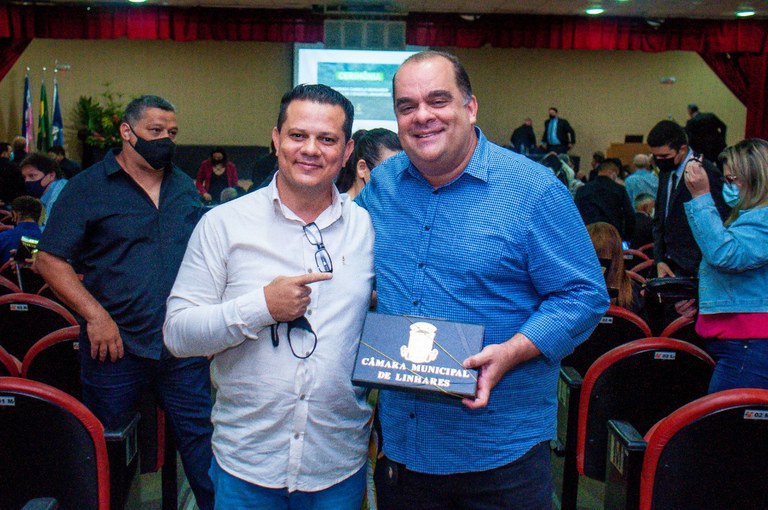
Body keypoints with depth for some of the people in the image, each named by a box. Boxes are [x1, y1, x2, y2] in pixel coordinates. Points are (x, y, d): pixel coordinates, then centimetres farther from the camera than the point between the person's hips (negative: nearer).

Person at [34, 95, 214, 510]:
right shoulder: (87, 188, -2)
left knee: (200, 436, 8)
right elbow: (49, 260, -7)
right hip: (114, 348, -3)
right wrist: (95, 315, -16)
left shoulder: (185, 188, 11)